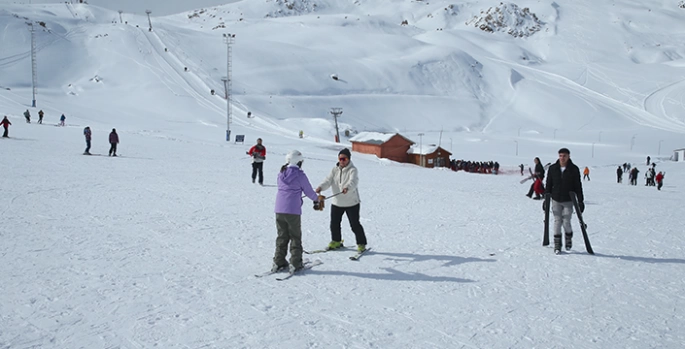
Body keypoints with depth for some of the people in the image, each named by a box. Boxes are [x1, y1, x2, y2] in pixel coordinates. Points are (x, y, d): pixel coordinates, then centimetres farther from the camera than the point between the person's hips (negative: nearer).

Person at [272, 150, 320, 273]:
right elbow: (309, 191, -1)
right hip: (293, 211, -5)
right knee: (295, 237, 7)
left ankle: (278, 263, 15)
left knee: (282, 236, 15)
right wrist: (317, 199, 20)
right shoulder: (300, 175, -8)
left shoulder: (281, 174, 8)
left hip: (279, 210, 5)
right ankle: (295, 264, 6)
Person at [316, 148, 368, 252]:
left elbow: (353, 181, -31)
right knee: (334, 224, 13)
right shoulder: (335, 169, 4)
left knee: (355, 224, -2)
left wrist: (347, 188, -53)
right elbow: (328, 180, -7)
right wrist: (321, 187, -28)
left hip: (351, 202, -5)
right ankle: (336, 242, 34)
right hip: (336, 202, 5)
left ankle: (361, 244, 13)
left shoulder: (352, 170, -13)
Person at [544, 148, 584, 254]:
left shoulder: (574, 169, -3)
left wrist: (580, 201, -3)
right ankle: (557, 245, 9)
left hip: (568, 201, -2)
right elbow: (548, 185, 9)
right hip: (556, 200, 2)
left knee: (566, 221, -4)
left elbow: (578, 186, 0)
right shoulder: (552, 169, 2)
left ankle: (569, 239, 23)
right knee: (557, 221, 1)